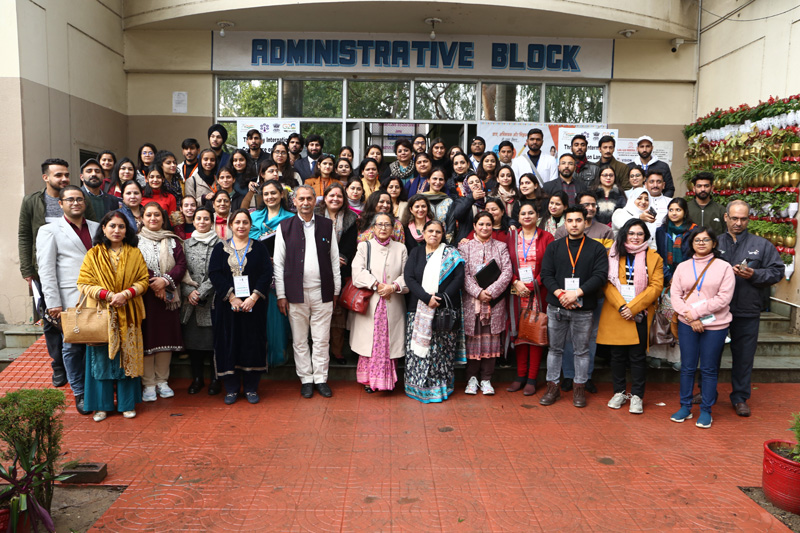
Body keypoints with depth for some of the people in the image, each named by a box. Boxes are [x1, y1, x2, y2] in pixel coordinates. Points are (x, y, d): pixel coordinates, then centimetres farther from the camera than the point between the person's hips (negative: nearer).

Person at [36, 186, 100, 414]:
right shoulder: (50, 230, 5)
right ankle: (80, 393, 16)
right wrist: (53, 303, -7)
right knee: (73, 347, 3)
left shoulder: (97, 228, 16)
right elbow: (46, 269, 0)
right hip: (71, 300, -3)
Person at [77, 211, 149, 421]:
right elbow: (84, 284, -3)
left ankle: (127, 403, 17)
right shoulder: (93, 254, 2)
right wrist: (108, 295, -17)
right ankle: (102, 405, 16)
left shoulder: (135, 253, 5)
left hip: (128, 315, 1)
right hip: (101, 315, -1)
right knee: (102, 358, 4)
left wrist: (126, 294, -15)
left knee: (127, 358, 5)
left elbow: (144, 280, 2)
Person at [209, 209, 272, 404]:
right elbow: (214, 274, -3)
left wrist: (254, 297, -15)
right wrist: (231, 297, -14)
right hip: (227, 305, 0)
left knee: (252, 343, 2)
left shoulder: (259, 248, 6)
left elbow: (267, 273, -3)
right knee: (228, 343, 3)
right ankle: (232, 388, 15)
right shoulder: (221, 248, 6)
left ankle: (251, 387, 13)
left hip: (253, 305, 0)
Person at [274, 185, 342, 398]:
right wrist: (281, 295, -2)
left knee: (321, 340, 6)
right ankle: (306, 380, 20)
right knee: (299, 341, 7)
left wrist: (336, 290, 6)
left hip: (322, 292, 1)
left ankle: (321, 379, 18)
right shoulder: (285, 226, 3)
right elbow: (278, 263, 3)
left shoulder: (327, 225, 7)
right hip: (296, 293, 0)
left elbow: (335, 259, 9)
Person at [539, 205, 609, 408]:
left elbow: (600, 276, -7)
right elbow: (546, 275, 1)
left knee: (582, 350, 8)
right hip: (556, 307, 1)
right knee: (555, 348, 9)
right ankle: (553, 386, 20)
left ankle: (579, 387, 21)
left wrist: (577, 292, -18)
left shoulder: (596, 248, 4)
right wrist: (560, 293, -16)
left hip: (583, 309, -1)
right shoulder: (554, 247, 9)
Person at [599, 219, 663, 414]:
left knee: (638, 356, 2)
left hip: (640, 315, -1)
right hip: (615, 314, 1)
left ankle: (637, 396, 13)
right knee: (617, 355, 9)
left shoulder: (653, 258, 4)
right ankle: (619, 392, 22)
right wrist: (620, 306, -14)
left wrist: (632, 307, -12)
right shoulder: (614, 255, 6)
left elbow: (656, 287, -4)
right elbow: (608, 283, -1)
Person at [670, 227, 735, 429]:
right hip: (687, 324, 2)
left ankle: (706, 411, 17)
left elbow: (723, 298, -10)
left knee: (709, 369, 6)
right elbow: (675, 295, 1)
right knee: (687, 367, 8)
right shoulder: (682, 267, 6)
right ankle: (685, 407, 20)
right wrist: (690, 317, -12)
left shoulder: (724, 267, -2)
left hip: (715, 326, -2)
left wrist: (696, 311, -13)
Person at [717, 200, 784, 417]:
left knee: (744, 357, 8)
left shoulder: (762, 245, 5)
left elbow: (777, 271, 3)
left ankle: (740, 397, 23)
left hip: (748, 312, 0)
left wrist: (754, 275, -12)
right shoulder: (714, 243, 4)